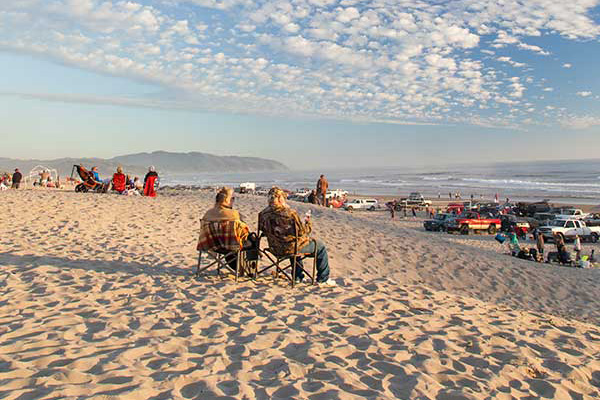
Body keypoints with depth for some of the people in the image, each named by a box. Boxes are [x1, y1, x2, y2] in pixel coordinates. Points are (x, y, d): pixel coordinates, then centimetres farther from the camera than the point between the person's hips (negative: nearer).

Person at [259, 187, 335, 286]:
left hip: (275, 249, 7)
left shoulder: (263, 214, -7)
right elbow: (302, 232, -19)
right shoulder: (289, 213, -25)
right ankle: (323, 279, 23)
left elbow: (261, 228, 12)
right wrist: (308, 222, 3)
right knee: (320, 246, 15)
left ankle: (298, 277, 43)